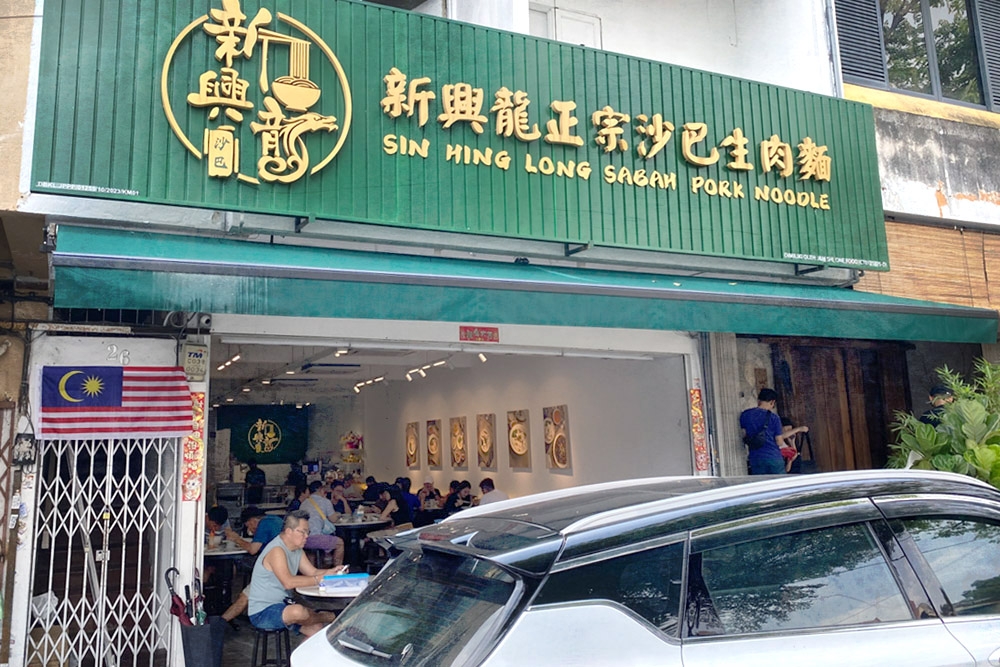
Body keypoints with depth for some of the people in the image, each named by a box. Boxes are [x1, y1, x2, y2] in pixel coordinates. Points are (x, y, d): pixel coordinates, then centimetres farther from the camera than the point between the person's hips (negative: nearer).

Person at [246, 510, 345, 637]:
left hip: (282, 605, 9)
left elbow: (313, 572, 9)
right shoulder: (276, 550, -21)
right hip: (261, 613, -9)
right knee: (298, 611, -34)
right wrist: (319, 579, -28)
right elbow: (288, 582, -32)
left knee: (317, 629, -3)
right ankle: (325, 617, -7)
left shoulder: (297, 550, 11)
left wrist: (332, 572, -11)